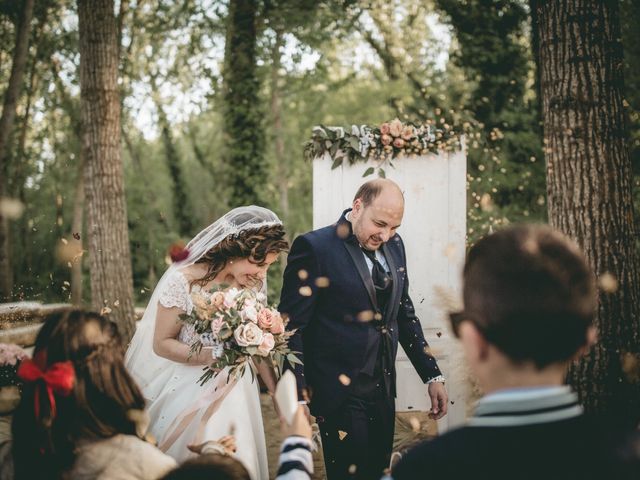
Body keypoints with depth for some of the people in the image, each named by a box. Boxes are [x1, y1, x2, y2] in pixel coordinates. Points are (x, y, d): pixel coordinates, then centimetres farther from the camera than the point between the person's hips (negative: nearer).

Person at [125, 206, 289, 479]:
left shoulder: (254, 283, -6)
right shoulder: (183, 280, -21)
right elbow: (161, 344, -14)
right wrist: (217, 355, -26)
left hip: (228, 392, 4)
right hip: (184, 393, -4)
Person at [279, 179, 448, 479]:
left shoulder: (394, 245, 8)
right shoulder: (314, 248, -12)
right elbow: (292, 327, -13)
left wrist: (432, 375, 12)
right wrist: (298, 398, -16)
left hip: (383, 390, 7)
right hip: (340, 394, -6)